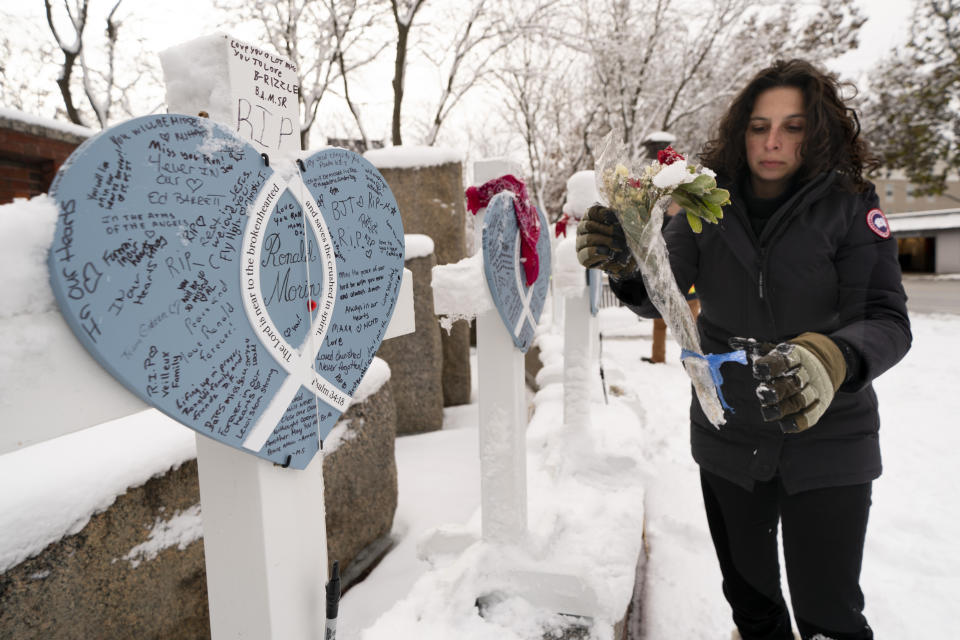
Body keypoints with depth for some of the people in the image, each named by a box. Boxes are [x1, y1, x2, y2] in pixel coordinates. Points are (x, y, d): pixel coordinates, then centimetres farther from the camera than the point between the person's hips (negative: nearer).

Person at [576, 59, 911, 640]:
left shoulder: (850, 205, -13)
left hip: (827, 442, -3)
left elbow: (888, 321, -17)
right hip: (728, 438, 3)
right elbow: (661, 297, -8)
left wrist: (833, 360, -39)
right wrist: (627, 267, -30)